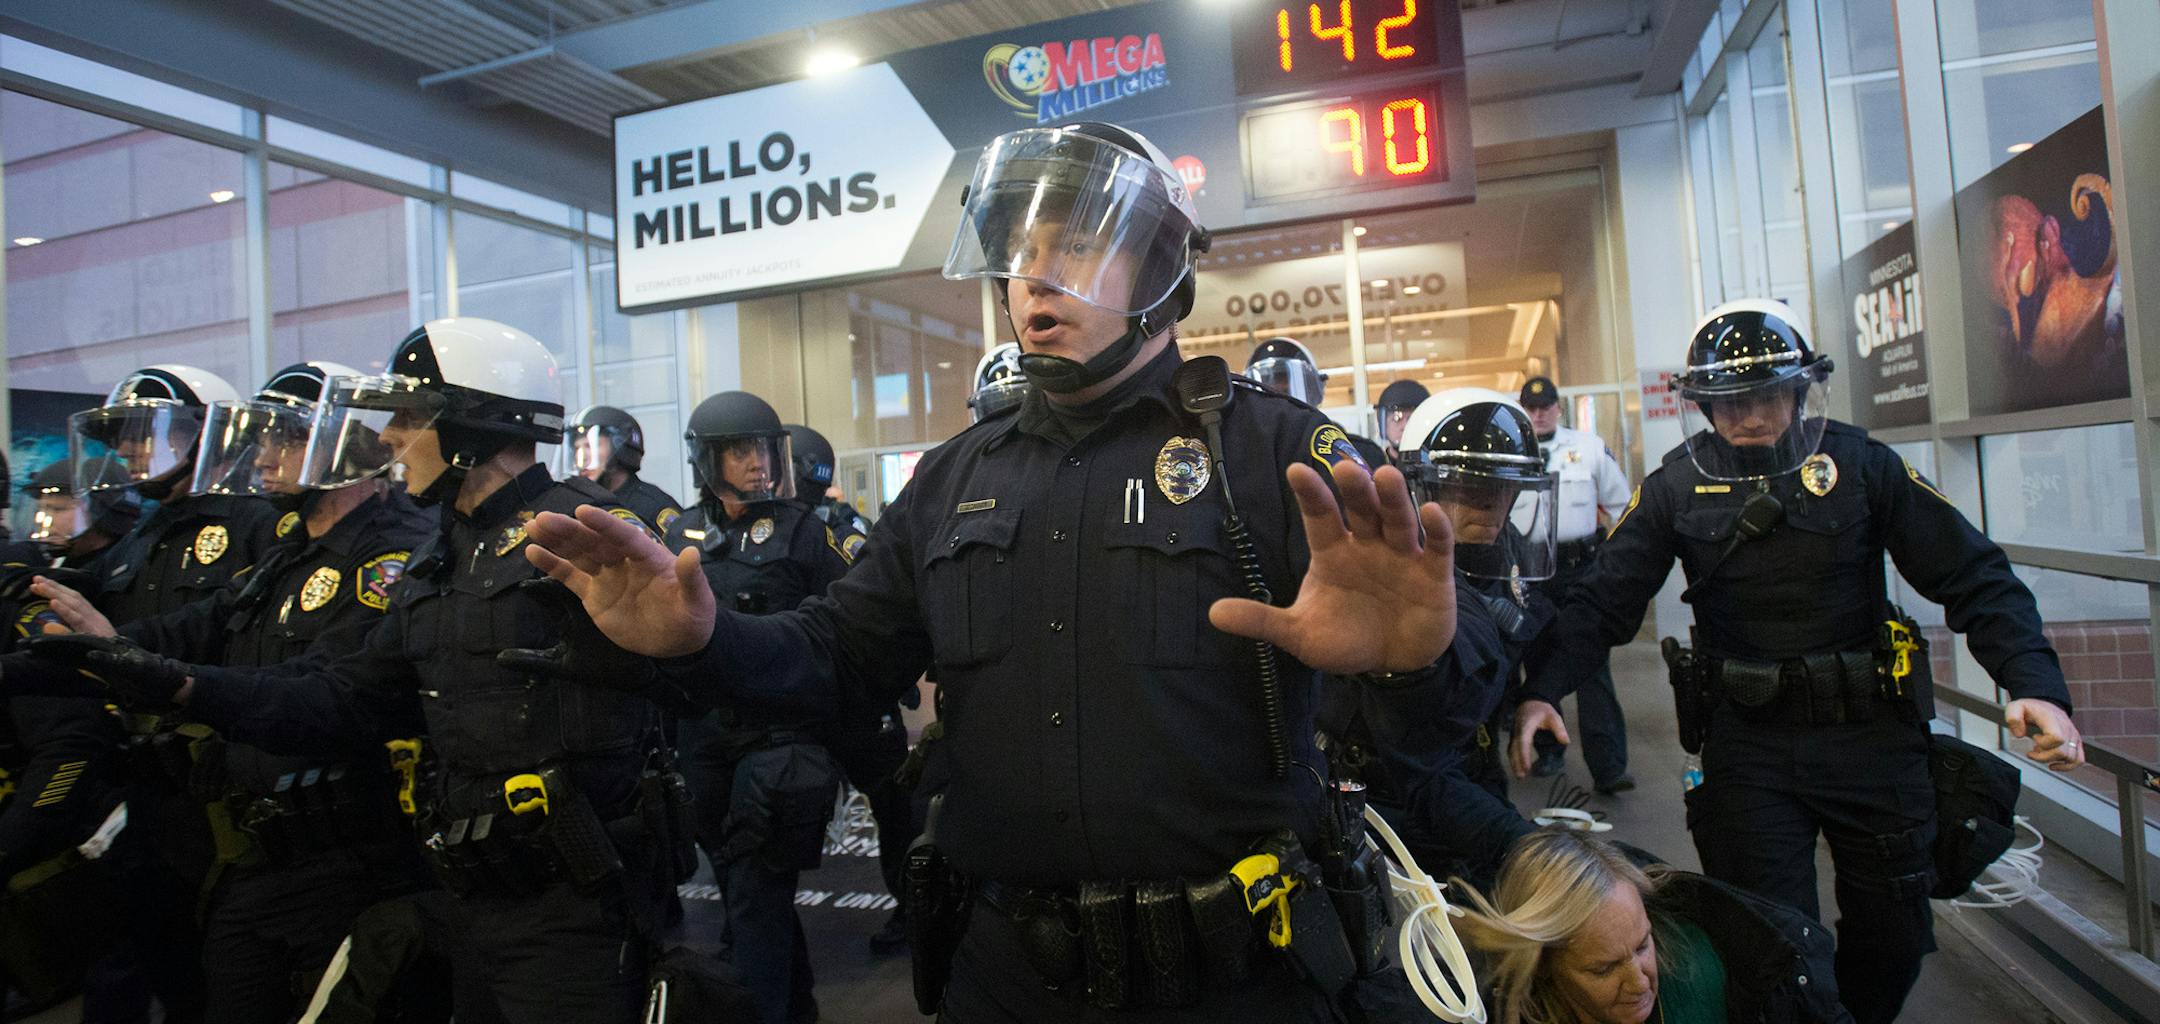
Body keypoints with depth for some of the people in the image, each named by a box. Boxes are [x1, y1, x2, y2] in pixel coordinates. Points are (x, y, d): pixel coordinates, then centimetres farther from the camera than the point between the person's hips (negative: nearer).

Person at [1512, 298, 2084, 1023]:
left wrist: (2035, 684, -16)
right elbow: (1604, 601, -4)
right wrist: (1543, 690, -17)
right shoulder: (1677, 487, -2)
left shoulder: (1861, 466, -3)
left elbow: (1973, 577, -2)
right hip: (1748, 744, -1)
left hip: (1869, 731, 1)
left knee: (1891, 940, 15)